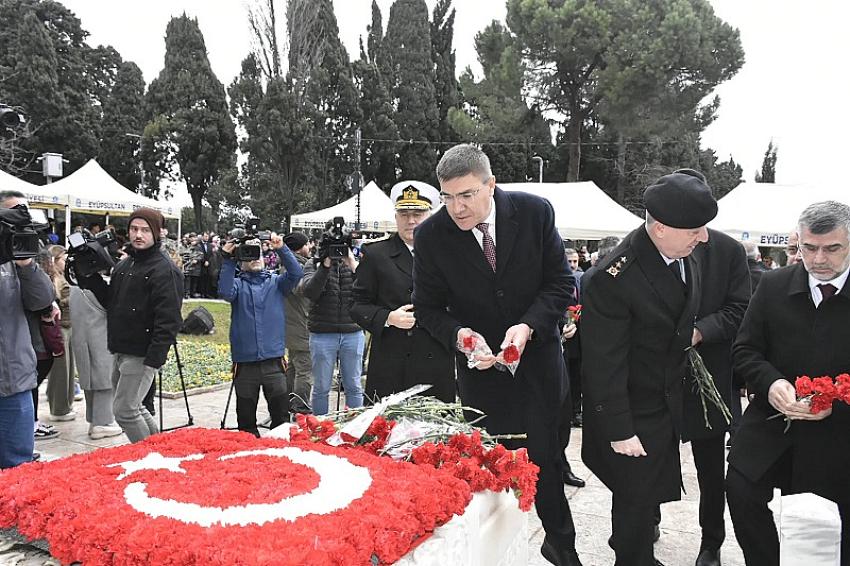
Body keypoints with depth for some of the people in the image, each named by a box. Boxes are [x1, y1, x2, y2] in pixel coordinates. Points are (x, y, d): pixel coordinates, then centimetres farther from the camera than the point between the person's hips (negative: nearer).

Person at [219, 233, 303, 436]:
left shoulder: (276, 282, 11)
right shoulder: (238, 283, 9)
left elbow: (296, 274, -6)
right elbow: (225, 292, -12)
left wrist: (281, 250, -16)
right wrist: (228, 260, -15)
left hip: (273, 360, 0)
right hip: (245, 361, 0)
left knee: (281, 415, 2)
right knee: (246, 417, 9)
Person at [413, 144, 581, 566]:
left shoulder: (535, 212, -12)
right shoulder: (431, 235, -12)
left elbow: (561, 283, -6)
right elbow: (427, 307, -3)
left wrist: (528, 326, -21)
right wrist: (458, 335, -22)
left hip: (537, 361, 1)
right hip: (480, 368, 0)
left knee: (543, 458, 11)